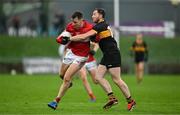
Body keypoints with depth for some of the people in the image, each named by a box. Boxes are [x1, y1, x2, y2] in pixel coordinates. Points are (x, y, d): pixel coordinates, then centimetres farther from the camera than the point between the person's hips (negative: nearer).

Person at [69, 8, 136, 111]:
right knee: (99, 77, 4)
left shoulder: (100, 26, -13)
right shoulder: (104, 25, 17)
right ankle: (112, 98, 3)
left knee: (117, 80, -6)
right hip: (107, 55, 10)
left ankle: (131, 101, 3)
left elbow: (84, 37, -18)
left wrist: (69, 39, -11)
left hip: (112, 54, -10)